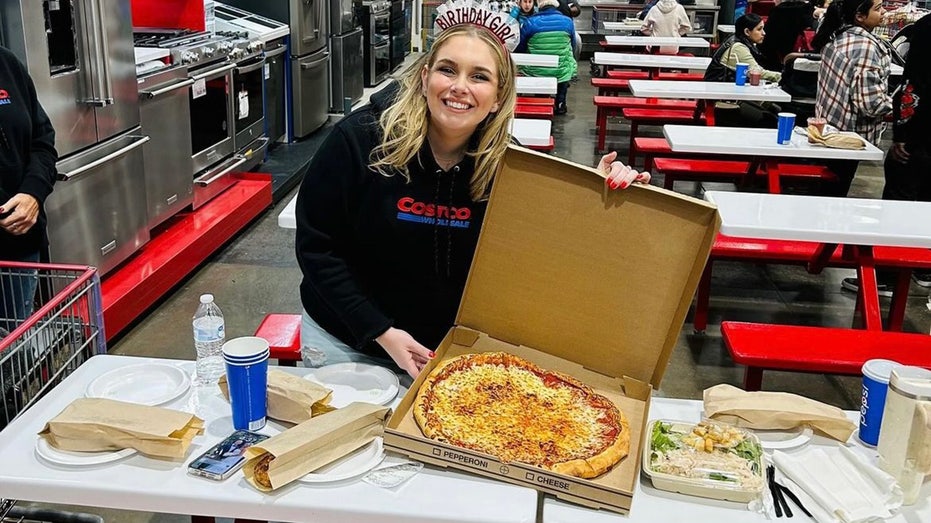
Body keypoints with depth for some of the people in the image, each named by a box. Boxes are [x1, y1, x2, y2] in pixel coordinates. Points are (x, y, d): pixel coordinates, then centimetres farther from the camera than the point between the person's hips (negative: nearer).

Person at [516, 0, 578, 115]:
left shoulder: (530, 22, -9)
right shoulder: (568, 21, -3)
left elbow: (519, 48, 1)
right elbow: (573, 48, 11)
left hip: (536, 72, -1)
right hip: (561, 72, 1)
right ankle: (560, 105, 35)